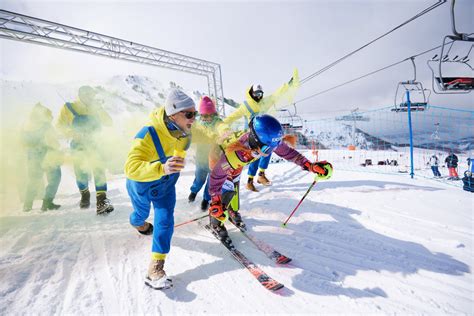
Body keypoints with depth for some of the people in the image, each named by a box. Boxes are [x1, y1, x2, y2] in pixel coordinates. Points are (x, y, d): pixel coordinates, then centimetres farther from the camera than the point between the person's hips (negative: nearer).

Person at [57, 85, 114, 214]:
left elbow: (108, 122, -2)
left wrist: (99, 108, -12)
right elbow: (60, 125, -1)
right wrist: (73, 134, -17)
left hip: (93, 144, 1)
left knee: (99, 170, -16)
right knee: (81, 172, 1)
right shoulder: (69, 108, 1)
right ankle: (85, 195, 30)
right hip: (78, 145, -1)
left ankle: (102, 201, -22)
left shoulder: (95, 109, 8)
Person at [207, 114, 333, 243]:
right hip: (219, 157, -5)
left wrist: (310, 165, -24)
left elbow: (288, 152, -19)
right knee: (226, 191, -11)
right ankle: (215, 224, 13)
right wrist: (215, 201, -30)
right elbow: (217, 176, -33)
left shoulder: (267, 142, -35)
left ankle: (233, 213, 42)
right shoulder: (234, 153, -48)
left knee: (233, 188, 15)